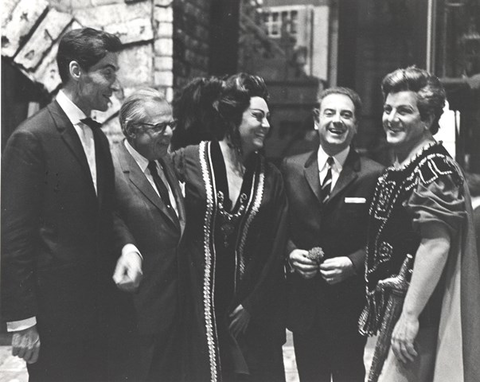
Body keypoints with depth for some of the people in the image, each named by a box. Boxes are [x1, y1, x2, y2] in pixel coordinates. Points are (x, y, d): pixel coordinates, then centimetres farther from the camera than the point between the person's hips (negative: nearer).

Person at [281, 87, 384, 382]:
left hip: (350, 303, -2)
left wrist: (353, 263, -19)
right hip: (303, 301, 2)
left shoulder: (373, 175, -6)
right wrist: (291, 251, -10)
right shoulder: (291, 168, 3)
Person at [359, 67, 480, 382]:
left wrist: (410, 317, -24)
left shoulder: (435, 170, -15)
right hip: (387, 309, 9)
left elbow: (436, 247, -23)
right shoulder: (399, 169, 12)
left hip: (414, 313, -9)